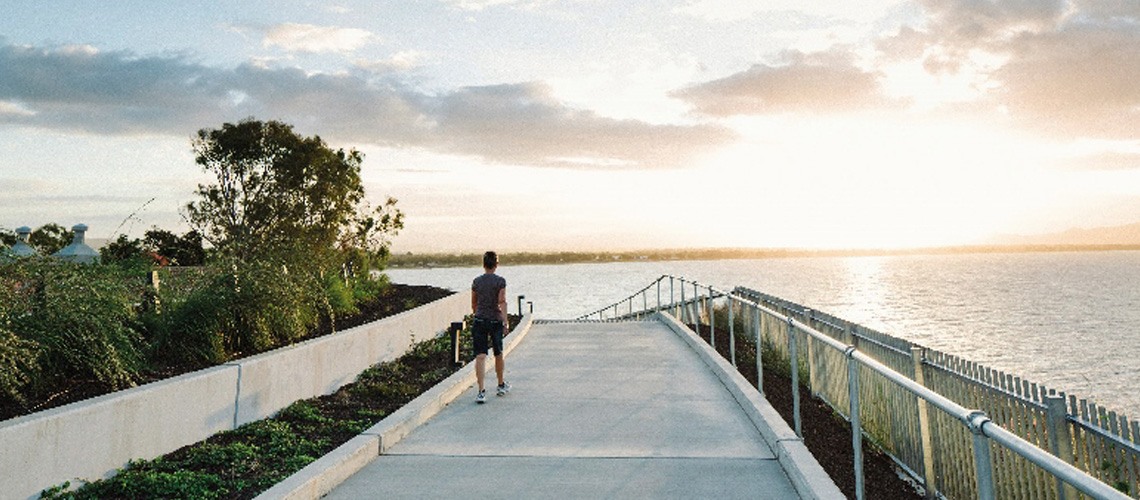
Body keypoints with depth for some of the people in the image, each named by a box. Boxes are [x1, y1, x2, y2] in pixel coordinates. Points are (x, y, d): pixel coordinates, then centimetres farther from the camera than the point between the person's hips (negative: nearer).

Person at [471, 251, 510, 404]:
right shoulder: (500, 281, -5)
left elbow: (473, 303, 13)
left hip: (479, 321, 1)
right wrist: (505, 321, -16)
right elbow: (502, 302, -14)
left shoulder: (476, 281, 4)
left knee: (480, 356, -5)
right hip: (496, 321, -1)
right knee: (498, 354, 17)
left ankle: (481, 391, -15)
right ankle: (501, 386, 33)